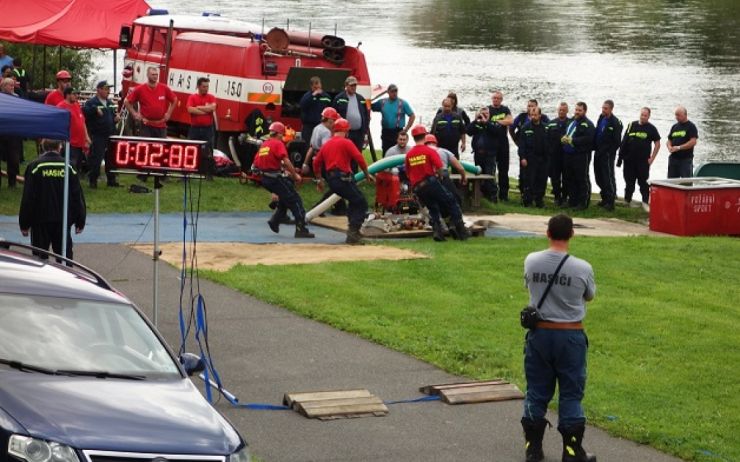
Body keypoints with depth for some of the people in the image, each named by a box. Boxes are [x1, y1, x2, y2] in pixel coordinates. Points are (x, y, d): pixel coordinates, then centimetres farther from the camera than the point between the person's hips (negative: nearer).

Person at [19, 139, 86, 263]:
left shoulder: (35, 166, -9)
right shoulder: (68, 167, -2)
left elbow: (28, 198, -9)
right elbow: (77, 196, 0)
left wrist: (24, 224, -3)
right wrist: (80, 221, 9)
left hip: (40, 221, -2)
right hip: (63, 220, 2)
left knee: (39, 257, 5)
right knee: (65, 255, 9)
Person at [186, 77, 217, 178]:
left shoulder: (211, 97, 7)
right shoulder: (192, 97, 4)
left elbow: (212, 107, -13)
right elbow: (190, 109, -12)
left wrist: (199, 107, -8)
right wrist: (206, 111, -10)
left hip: (207, 129, 0)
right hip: (194, 128, 0)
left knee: (208, 153, 0)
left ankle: (209, 173, 5)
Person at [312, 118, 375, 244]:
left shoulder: (326, 145, 18)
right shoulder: (346, 143, -3)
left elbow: (316, 163, 21)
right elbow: (359, 159, -11)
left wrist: (319, 180, 31)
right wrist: (367, 174, 0)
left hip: (331, 181, 8)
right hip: (343, 178, -8)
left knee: (354, 201, 23)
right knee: (362, 203, -3)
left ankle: (353, 230, 21)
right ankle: (353, 232, -15)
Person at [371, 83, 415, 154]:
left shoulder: (402, 103, -2)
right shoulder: (382, 102, 6)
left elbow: (412, 116, 0)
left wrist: (406, 129, -5)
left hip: (397, 132, -3)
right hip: (386, 132, 3)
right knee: (386, 154, 6)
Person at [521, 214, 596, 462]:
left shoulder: (531, 262, -9)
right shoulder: (582, 268, -15)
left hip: (539, 333, 2)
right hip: (570, 336, -2)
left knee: (537, 391, 13)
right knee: (571, 393, 7)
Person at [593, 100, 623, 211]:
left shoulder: (615, 122, -12)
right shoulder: (601, 119, 10)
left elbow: (617, 141, -12)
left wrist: (609, 152, -13)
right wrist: (595, 147, 10)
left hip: (608, 155, -8)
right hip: (598, 153, 8)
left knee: (608, 178, -5)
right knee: (599, 177, 13)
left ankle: (610, 202, -1)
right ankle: (605, 198, 25)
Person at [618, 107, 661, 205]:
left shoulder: (651, 128, 0)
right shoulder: (632, 125, 8)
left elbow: (657, 144, 3)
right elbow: (624, 141, 11)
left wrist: (652, 158, -4)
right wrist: (621, 156, 5)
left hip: (643, 161, -3)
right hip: (629, 160, 3)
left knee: (643, 182, -2)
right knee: (629, 182, 10)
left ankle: (646, 202, 2)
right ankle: (627, 200, 18)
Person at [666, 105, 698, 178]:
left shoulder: (691, 126, -4)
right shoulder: (674, 127, 16)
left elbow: (693, 142, -13)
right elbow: (669, 140, 20)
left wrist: (679, 147, -17)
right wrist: (669, 147, -4)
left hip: (686, 159, -7)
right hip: (673, 158, 7)